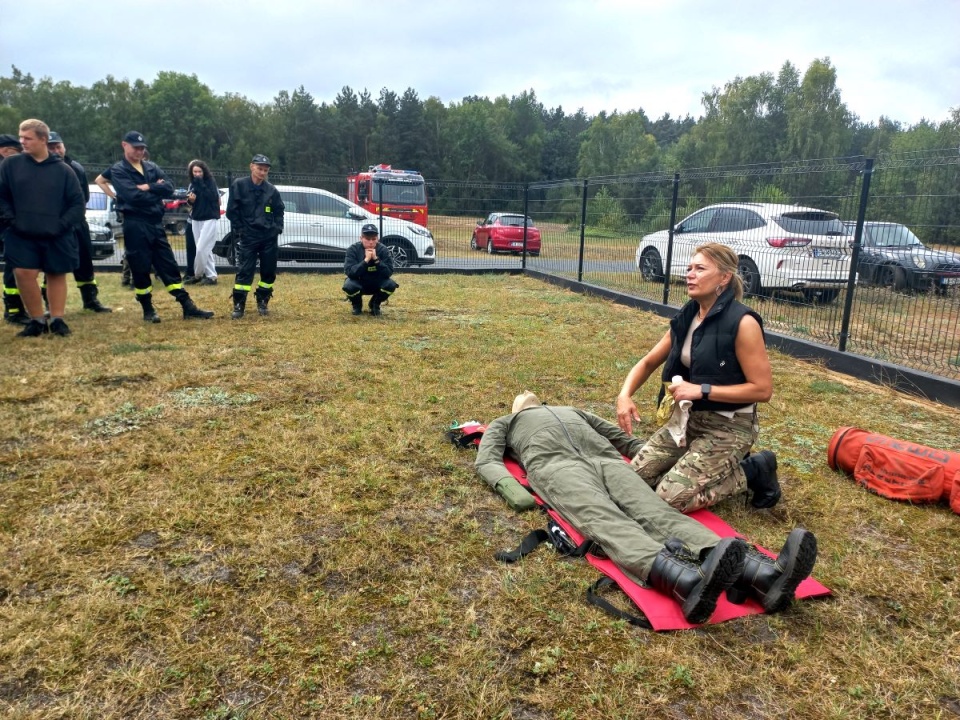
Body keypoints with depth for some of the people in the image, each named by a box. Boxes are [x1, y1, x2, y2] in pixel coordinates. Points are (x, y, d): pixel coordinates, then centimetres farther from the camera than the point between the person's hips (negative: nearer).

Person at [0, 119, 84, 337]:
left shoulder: (63, 170, 0)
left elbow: (78, 204, 1)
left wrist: (62, 225, -9)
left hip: (56, 237, 0)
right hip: (22, 236, 0)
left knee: (57, 275, 8)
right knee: (23, 273, -8)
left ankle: (57, 319, 19)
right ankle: (37, 320, 6)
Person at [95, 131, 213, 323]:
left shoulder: (152, 167, 14)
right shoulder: (118, 170, -2)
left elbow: (169, 188, 0)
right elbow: (133, 195, -17)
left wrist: (148, 187, -13)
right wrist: (157, 191, -6)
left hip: (156, 223, 5)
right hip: (135, 225, -5)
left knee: (169, 265, 5)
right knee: (140, 268, 1)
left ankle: (188, 308, 5)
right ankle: (148, 310, 14)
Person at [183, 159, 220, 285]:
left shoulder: (210, 182, -5)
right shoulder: (192, 185, 10)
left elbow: (213, 197, -19)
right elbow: (190, 201, 14)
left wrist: (201, 184, -21)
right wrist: (190, 200, -9)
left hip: (209, 220, -6)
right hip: (195, 220, 6)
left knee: (201, 249, -10)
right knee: (205, 250, 6)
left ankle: (198, 275, 6)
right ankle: (211, 276, 11)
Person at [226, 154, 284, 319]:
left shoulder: (271, 190, 6)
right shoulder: (239, 185, -3)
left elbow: (279, 211, 17)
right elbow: (232, 211, -2)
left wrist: (278, 228, 4)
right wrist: (239, 230, -7)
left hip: (269, 238, 3)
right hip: (247, 237, -3)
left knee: (269, 272, 7)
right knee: (244, 271, -6)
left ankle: (262, 303, 22)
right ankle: (238, 306, 1)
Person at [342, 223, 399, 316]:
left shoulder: (383, 250, -15)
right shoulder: (353, 249, -18)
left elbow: (389, 273, -22)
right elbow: (349, 272, -28)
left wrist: (376, 259, -34)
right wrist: (366, 260, -38)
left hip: (377, 285, 1)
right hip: (358, 284, -1)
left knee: (391, 285, -28)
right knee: (349, 286, -34)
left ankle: (375, 305, 3)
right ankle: (357, 305, 3)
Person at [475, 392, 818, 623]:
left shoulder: (576, 412, 49)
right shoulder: (504, 424, 41)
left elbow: (624, 439, 42)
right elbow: (486, 461, 20)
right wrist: (510, 485, -7)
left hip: (606, 460, 3)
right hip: (554, 463, -3)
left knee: (658, 512, -28)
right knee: (603, 520, -37)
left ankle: (762, 573, -56)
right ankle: (684, 579, -69)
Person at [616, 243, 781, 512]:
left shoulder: (742, 323, -20)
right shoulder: (685, 318, 1)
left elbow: (763, 389, -19)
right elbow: (648, 362, 9)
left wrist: (702, 390, -24)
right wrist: (625, 395, -10)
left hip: (729, 426, -7)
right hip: (689, 417, 7)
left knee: (671, 497, -17)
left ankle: (753, 472, 5)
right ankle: (721, 468, 16)